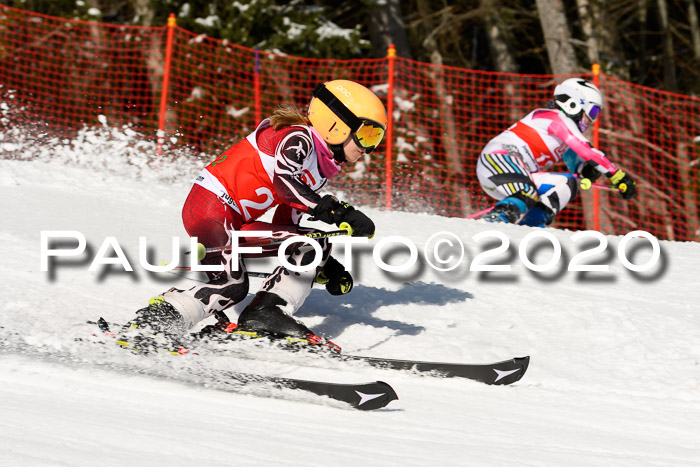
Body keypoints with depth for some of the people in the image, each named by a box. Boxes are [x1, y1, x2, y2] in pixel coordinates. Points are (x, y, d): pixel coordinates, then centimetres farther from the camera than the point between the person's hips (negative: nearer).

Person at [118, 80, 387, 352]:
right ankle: (149, 321, -18)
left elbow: (286, 224, 19)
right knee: (230, 287, -22)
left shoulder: (319, 171, 17)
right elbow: (283, 180, -31)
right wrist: (340, 213, -35)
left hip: (235, 226, 10)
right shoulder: (298, 138, -11)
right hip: (209, 205, -10)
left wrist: (326, 267, 9)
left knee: (313, 243, 0)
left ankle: (268, 312, -13)